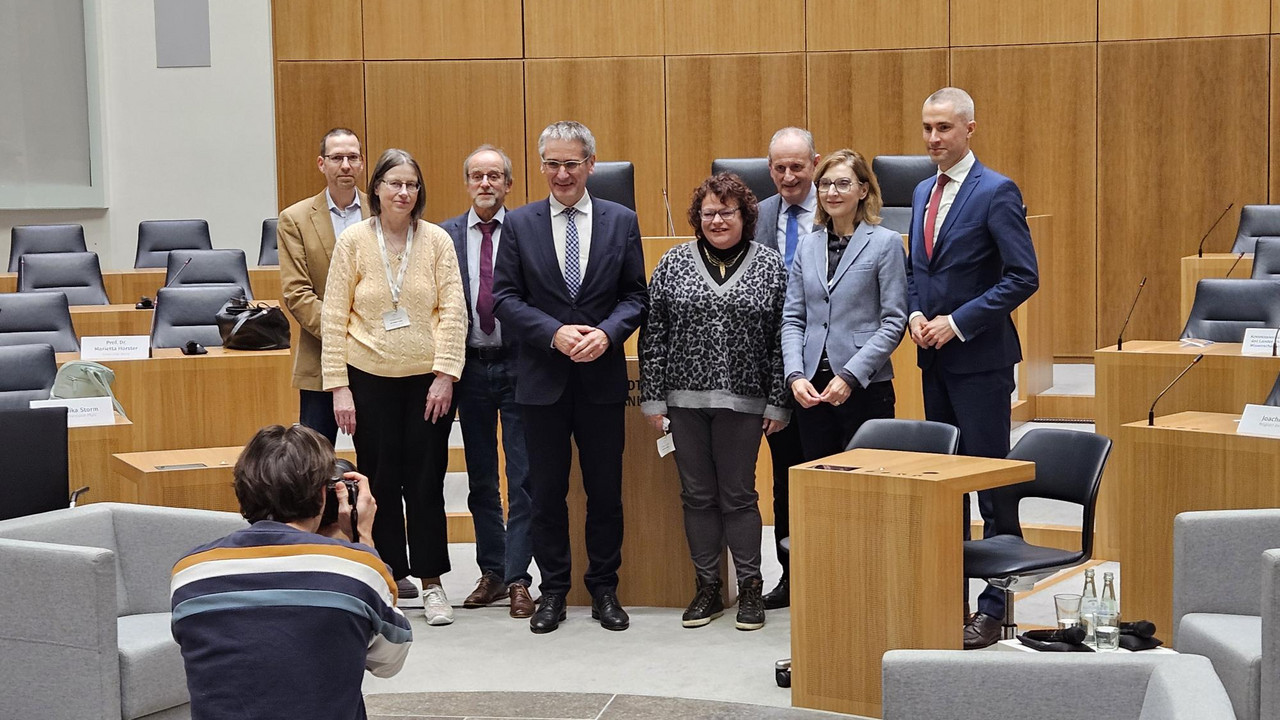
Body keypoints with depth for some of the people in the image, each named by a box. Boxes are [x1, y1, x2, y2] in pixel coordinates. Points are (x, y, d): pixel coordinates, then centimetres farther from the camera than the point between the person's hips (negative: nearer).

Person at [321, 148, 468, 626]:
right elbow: (334, 317, 0)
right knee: (380, 481, 5)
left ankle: (431, 583, 12)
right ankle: (390, 576, 18)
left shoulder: (436, 240, 1)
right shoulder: (353, 240, -1)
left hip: (428, 379, 0)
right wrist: (338, 385, -4)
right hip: (370, 379, 0)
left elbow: (453, 310, 0)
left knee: (425, 482, 2)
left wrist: (445, 375, -8)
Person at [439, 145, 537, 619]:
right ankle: (491, 572, 22)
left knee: (523, 478, -1)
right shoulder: (446, 235, 6)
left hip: (518, 364, -3)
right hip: (470, 365, 3)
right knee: (480, 479, 12)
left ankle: (518, 579, 5)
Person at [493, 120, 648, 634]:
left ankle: (604, 589, 20)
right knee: (546, 491, 7)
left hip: (603, 376, 0)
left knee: (605, 490, 7)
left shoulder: (621, 221, 4)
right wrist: (555, 334, -15)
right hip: (543, 378, 0)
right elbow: (505, 298, -2)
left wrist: (607, 333, -16)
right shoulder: (519, 224, 2)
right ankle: (553, 591, 18)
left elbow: (636, 296, 3)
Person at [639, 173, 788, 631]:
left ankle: (750, 589, 14)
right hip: (685, 398, 2)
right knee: (697, 495, 8)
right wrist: (653, 397, 1)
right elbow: (653, 334, 5)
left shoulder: (771, 266, 3)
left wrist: (777, 403, -3)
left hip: (742, 400, -2)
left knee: (739, 494, 3)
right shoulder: (674, 263, 5)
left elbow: (782, 340, 1)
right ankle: (707, 589, 18)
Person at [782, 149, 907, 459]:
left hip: (866, 388, -4)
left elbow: (894, 322, -7)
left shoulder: (886, 243, -2)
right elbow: (793, 319, 10)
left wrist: (851, 376, -14)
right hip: (811, 389, 4)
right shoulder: (808, 245, 12)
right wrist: (795, 374, -5)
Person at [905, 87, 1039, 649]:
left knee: (990, 481, -3)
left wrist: (957, 322, -17)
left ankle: (994, 608, 3)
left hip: (980, 360, -8)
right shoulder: (923, 192, 13)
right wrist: (916, 314, 1)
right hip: (934, 358, 8)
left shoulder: (996, 192, -11)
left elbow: (1023, 276, -16)